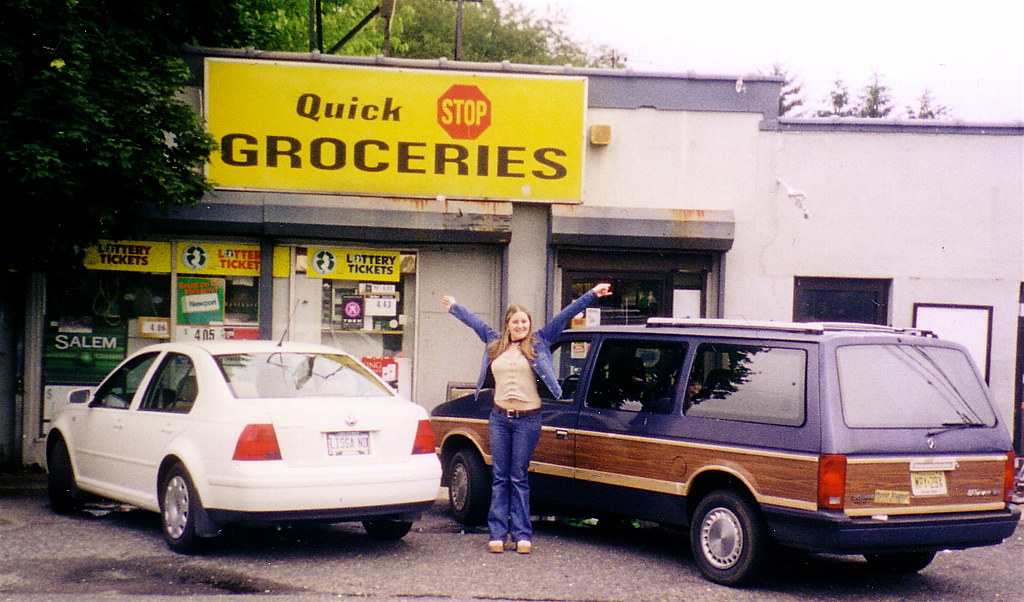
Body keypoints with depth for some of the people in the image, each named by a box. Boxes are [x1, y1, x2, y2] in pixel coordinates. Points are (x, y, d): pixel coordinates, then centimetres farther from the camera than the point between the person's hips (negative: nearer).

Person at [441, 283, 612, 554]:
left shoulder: (539, 342, 4)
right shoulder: (495, 343, 12)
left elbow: (565, 315, 3)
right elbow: (474, 321, 28)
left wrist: (592, 295, 0)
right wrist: (453, 306, 41)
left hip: (527, 420, -3)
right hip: (499, 418, 3)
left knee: (519, 479, -1)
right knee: (500, 478, 3)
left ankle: (522, 534, 4)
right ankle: (497, 534, 5)